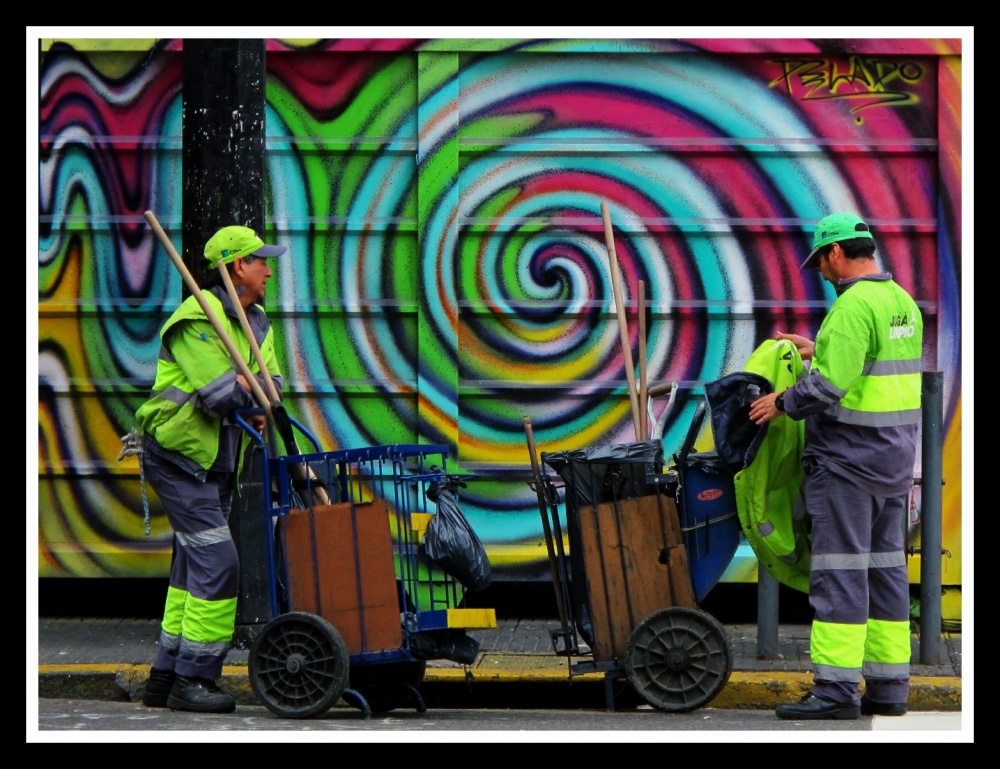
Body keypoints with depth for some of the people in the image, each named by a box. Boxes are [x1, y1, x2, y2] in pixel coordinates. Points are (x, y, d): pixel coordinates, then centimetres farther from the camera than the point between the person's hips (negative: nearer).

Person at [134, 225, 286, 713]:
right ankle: (191, 680, -10)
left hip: (217, 464, 10)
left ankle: (166, 677, 19)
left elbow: (270, 382, 6)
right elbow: (218, 392, -26)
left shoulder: (256, 322, 13)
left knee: (194, 566, 12)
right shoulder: (198, 318, -17)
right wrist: (251, 390, -7)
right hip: (180, 456, -10)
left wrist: (255, 402, -15)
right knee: (217, 563, -14)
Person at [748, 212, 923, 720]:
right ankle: (888, 685, 13)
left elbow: (831, 384, -23)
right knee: (885, 566, 11)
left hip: (848, 456, -9)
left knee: (839, 569, -7)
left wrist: (783, 403, -8)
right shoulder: (902, 301, 13)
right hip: (894, 458, 9)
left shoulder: (854, 306, -17)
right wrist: (819, 351, 27)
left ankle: (836, 688, -8)